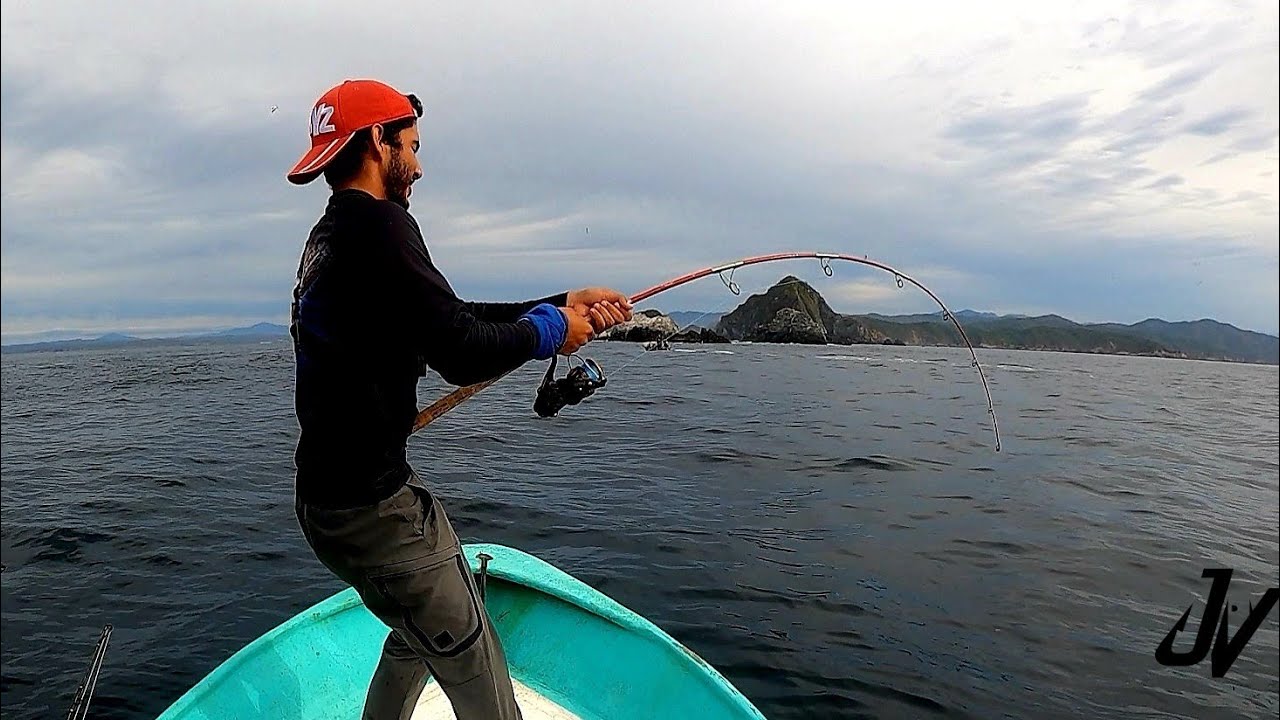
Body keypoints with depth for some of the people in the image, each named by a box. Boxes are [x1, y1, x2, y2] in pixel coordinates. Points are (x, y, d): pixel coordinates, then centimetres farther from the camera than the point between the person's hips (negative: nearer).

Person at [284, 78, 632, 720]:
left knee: (415, 636, 29)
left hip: (329, 494, 10)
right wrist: (550, 328, -5)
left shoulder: (329, 235, 14)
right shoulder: (374, 222, -17)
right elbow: (463, 354, -23)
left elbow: (454, 320, 11)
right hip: (371, 501, -10)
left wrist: (565, 304, 8)